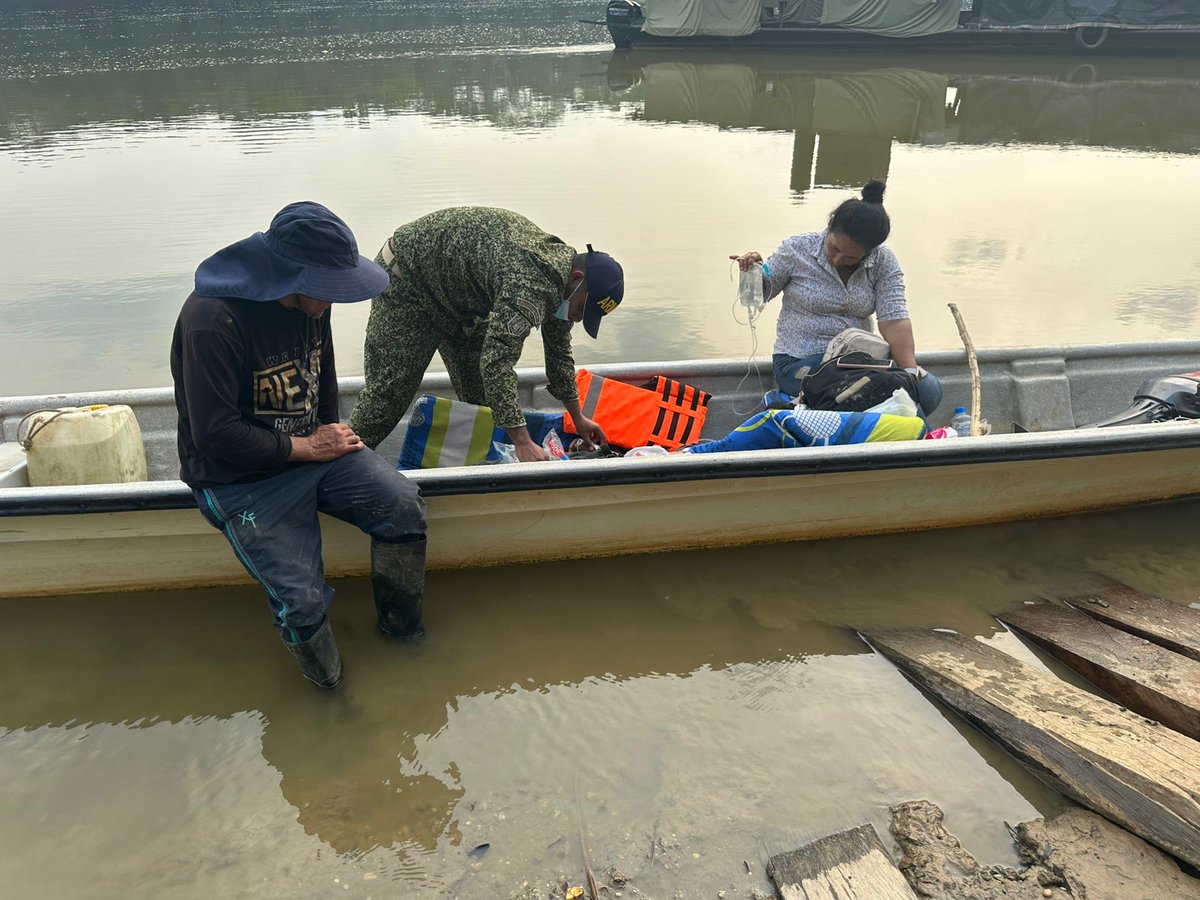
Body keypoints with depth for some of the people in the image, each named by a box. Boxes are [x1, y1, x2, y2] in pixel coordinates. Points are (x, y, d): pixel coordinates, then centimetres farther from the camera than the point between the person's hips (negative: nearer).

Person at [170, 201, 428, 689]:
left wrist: (334, 433, 9)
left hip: (314, 447, 7)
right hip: (242, 480, -6)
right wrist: (309, 446, -17)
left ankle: (403, 631, 8)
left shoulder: (311, 300, -2)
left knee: (404, 505, -16)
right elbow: (216, 436, -23)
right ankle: (330, 690, 17)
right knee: (303, 602, -17)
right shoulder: (212, 320, -25)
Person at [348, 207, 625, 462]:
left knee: (482, 393, 5)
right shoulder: (530, 282, -37)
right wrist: (522, 442, -44)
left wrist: (578, 419, 11)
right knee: (389, 390, -9)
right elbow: (497, 361, -43)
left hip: (455, 293, 9)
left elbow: (559, 351, 7)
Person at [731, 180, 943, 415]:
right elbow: (762, 293, 6)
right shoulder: (797, 249, -5)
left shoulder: (883, 263, 0)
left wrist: (912, 372, -21)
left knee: (929, 390, -16)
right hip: (799, 361, -4)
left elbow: (893, 319, -9)